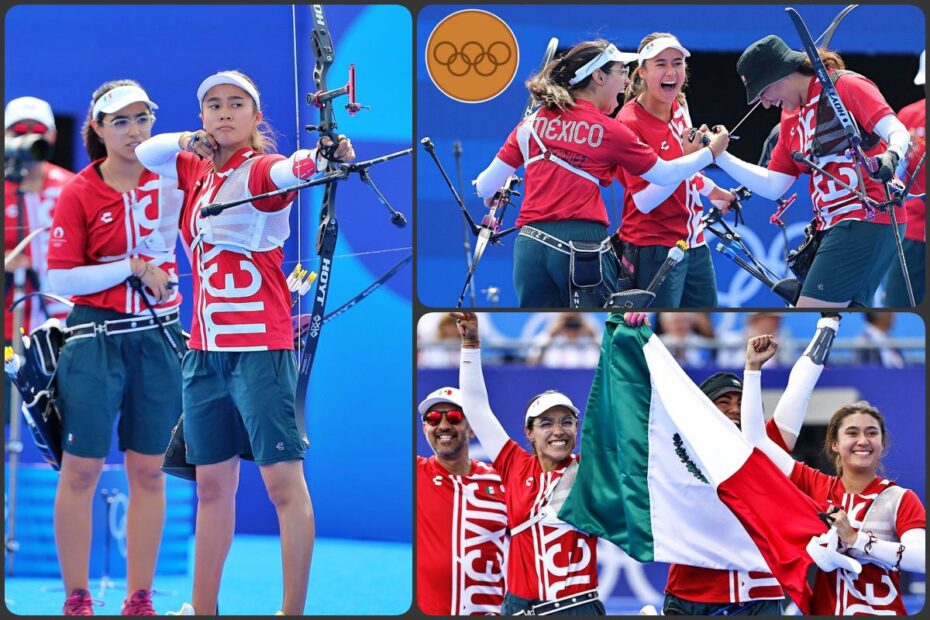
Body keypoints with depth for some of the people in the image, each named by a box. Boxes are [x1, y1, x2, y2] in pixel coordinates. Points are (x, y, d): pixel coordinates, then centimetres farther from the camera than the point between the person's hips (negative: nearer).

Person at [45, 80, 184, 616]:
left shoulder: (172, 179, 3)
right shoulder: (79, 194, -4)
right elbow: (61, 279, -8)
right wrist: (134, 267, -13)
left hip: (157, 339, 3)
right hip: (96, 339, -3)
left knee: (148, 471, 7)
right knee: (82, 470, 0)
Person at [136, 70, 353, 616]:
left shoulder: (260, 170, -7)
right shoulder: (197, 170, 14)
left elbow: (289, 169, -29)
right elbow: (145, 153, 25)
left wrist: (319, 158, -53)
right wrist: (188, 141, 3)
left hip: (259, 348, -7)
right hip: (206, 350, 7)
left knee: (284, 482, -8)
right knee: (213, 484, 12)